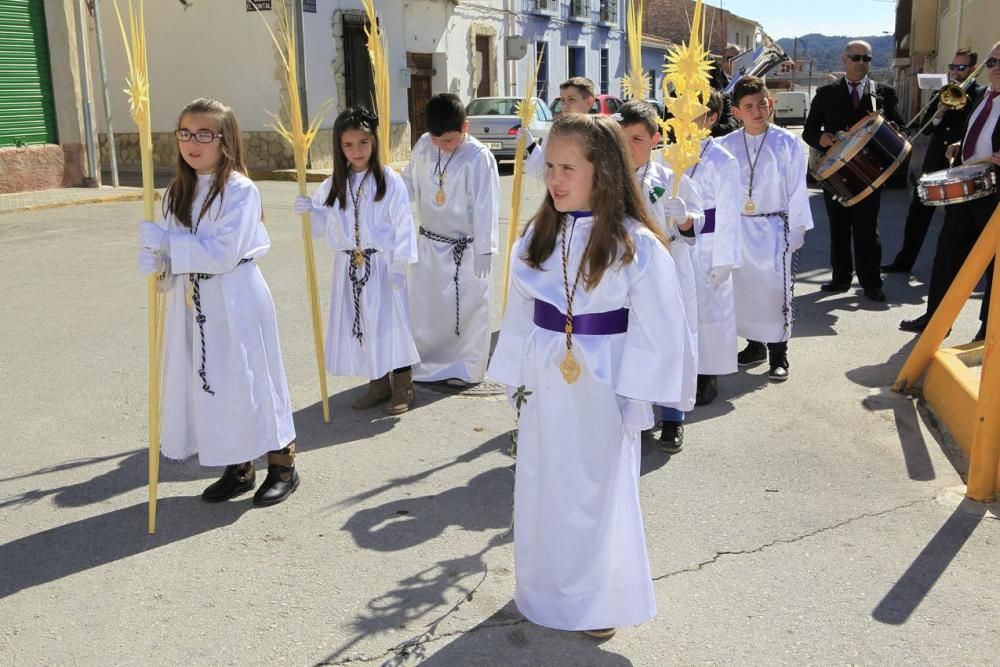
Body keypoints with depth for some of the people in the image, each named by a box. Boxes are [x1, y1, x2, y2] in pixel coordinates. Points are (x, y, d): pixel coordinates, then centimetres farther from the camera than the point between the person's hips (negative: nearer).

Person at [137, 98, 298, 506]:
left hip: (236, 301, -7)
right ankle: (239, 468, 28)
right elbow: (174, 251, 10)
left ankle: (282, 464, 19)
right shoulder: (178, 191, 9)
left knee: (250, 378, 1)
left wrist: (167, 242, -20)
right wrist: (155, 260, -11)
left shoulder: (240, 189, -13)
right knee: (210, 381, 12)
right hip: (193, 302, 7)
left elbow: (224, 253, -21)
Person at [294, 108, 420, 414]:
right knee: (359, 325, 10)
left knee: (391, 321, 1)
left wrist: (400, 264, -14)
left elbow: (403, 224, -10)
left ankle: (403, 386, 16)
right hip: (348, 267, 5)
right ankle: (378, 384, 26)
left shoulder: (390, 181, -8)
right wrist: (309, 211, -10)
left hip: (382, 265, -4)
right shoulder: (333, 185, 5)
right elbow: (324, 226, 10)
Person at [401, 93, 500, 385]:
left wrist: (483, 250, -17)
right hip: (429, 243, 6)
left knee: (466, 307, 6)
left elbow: (485, 206, -18)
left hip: (464, 249, -6)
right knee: (423, 305, 15)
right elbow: (410, 183, 11)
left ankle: (466, 366, 22)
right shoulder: (423, 145, -2)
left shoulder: (478, 157, -19)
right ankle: (428, 361, 33)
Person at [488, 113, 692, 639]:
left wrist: (634, 399, -11)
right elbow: (519, 313, 8)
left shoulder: (636, 245, -15)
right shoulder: (537, 236, 0)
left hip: (602, 387, -4)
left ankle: (600, 600, 32)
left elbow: (659, 330, -12)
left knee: (600, 491, 10)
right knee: (541, 488, 16)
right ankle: (543, 587, 39)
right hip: (545, 383, 5)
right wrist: (517, 377, 9)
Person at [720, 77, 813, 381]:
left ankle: (778, 353, 10)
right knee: (742, 287, 10)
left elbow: (796, 189, -2)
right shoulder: (727, 145, 1)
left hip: (774, 228, -3)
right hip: (738, 228, 3)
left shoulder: (786, 143, -5)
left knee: (775, 289, -2)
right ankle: (754, 344, 27)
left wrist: (795, 230, -3)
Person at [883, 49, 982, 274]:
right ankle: (904, 260, 15)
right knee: (918, 213, 7)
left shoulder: (981, 95, -3)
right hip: (935, 162, 5)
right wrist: (939, 113, -14)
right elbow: (925, 128, 6)